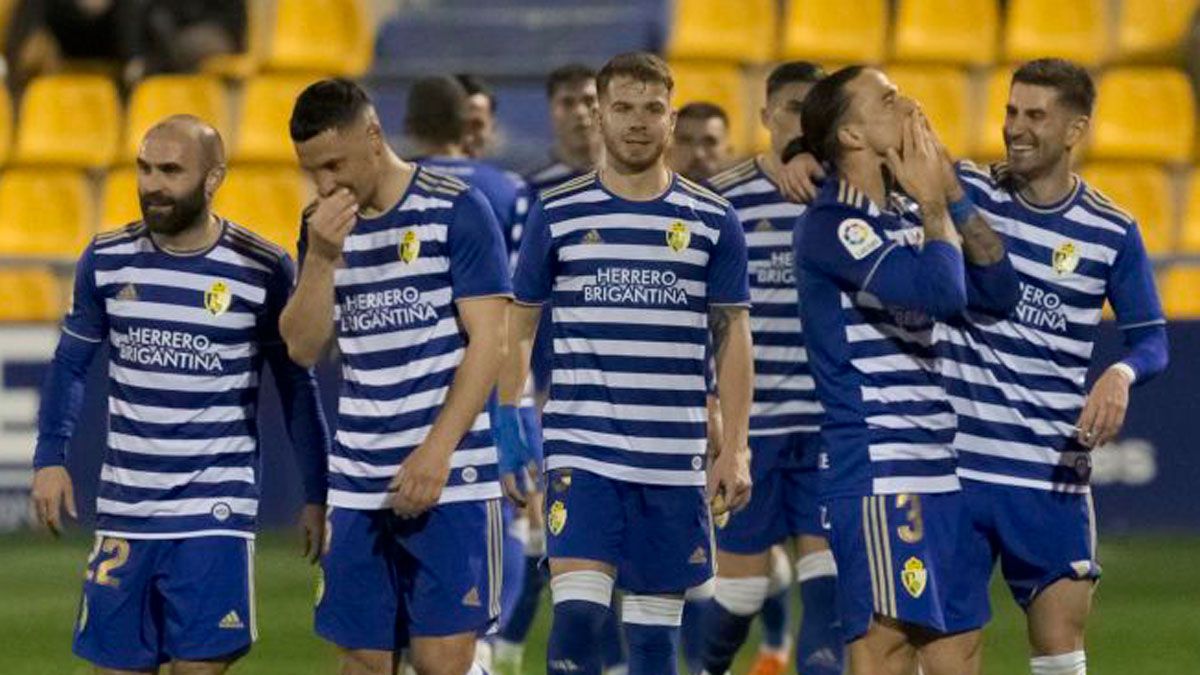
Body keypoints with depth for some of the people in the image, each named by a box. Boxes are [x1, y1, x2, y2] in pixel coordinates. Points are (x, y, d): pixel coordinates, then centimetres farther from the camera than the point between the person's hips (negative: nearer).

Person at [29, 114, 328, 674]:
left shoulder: (263, 270, -5)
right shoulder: (106, 260, 3)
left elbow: (296, 385, 4)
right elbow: (71, 364, 12)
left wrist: (316, 495, 4)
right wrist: (50, 457, -1)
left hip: (216, 512, -3)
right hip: (124, 507, 3)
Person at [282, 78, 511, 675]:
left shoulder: (456, 210, -6)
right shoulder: (324, 225, 11)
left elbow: (488, 341, -9)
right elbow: (304, 348, 4)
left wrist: (438, 451, -16)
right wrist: (322, 257, -11)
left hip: (448, 477, -5)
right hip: (358, 484, 5)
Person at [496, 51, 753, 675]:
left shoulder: (713, 221, 5)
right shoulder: (556, 215, 3)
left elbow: (733, 337, 7)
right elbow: (519, 328, 8)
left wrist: (734, 450, -1)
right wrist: (508, 434, -1)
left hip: (675, 459, 1)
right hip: (581, 452, -1)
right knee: (577, 614, -15)